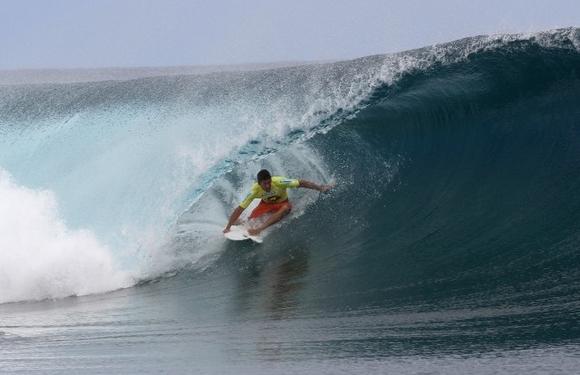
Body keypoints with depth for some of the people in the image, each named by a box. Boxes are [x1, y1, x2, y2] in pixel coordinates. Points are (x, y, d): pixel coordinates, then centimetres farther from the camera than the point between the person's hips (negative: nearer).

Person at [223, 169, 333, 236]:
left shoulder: (279, 182, -35)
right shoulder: (255, 190, -30)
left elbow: (301, 183, -28)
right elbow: (240, 209, -28)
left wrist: (320, 188, -31)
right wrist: (228, 227, -31)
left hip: (282, 203, -1)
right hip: (266, 204, 1)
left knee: (286, 207, -37)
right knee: (251, 220, -23)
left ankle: (260, 228, -40)